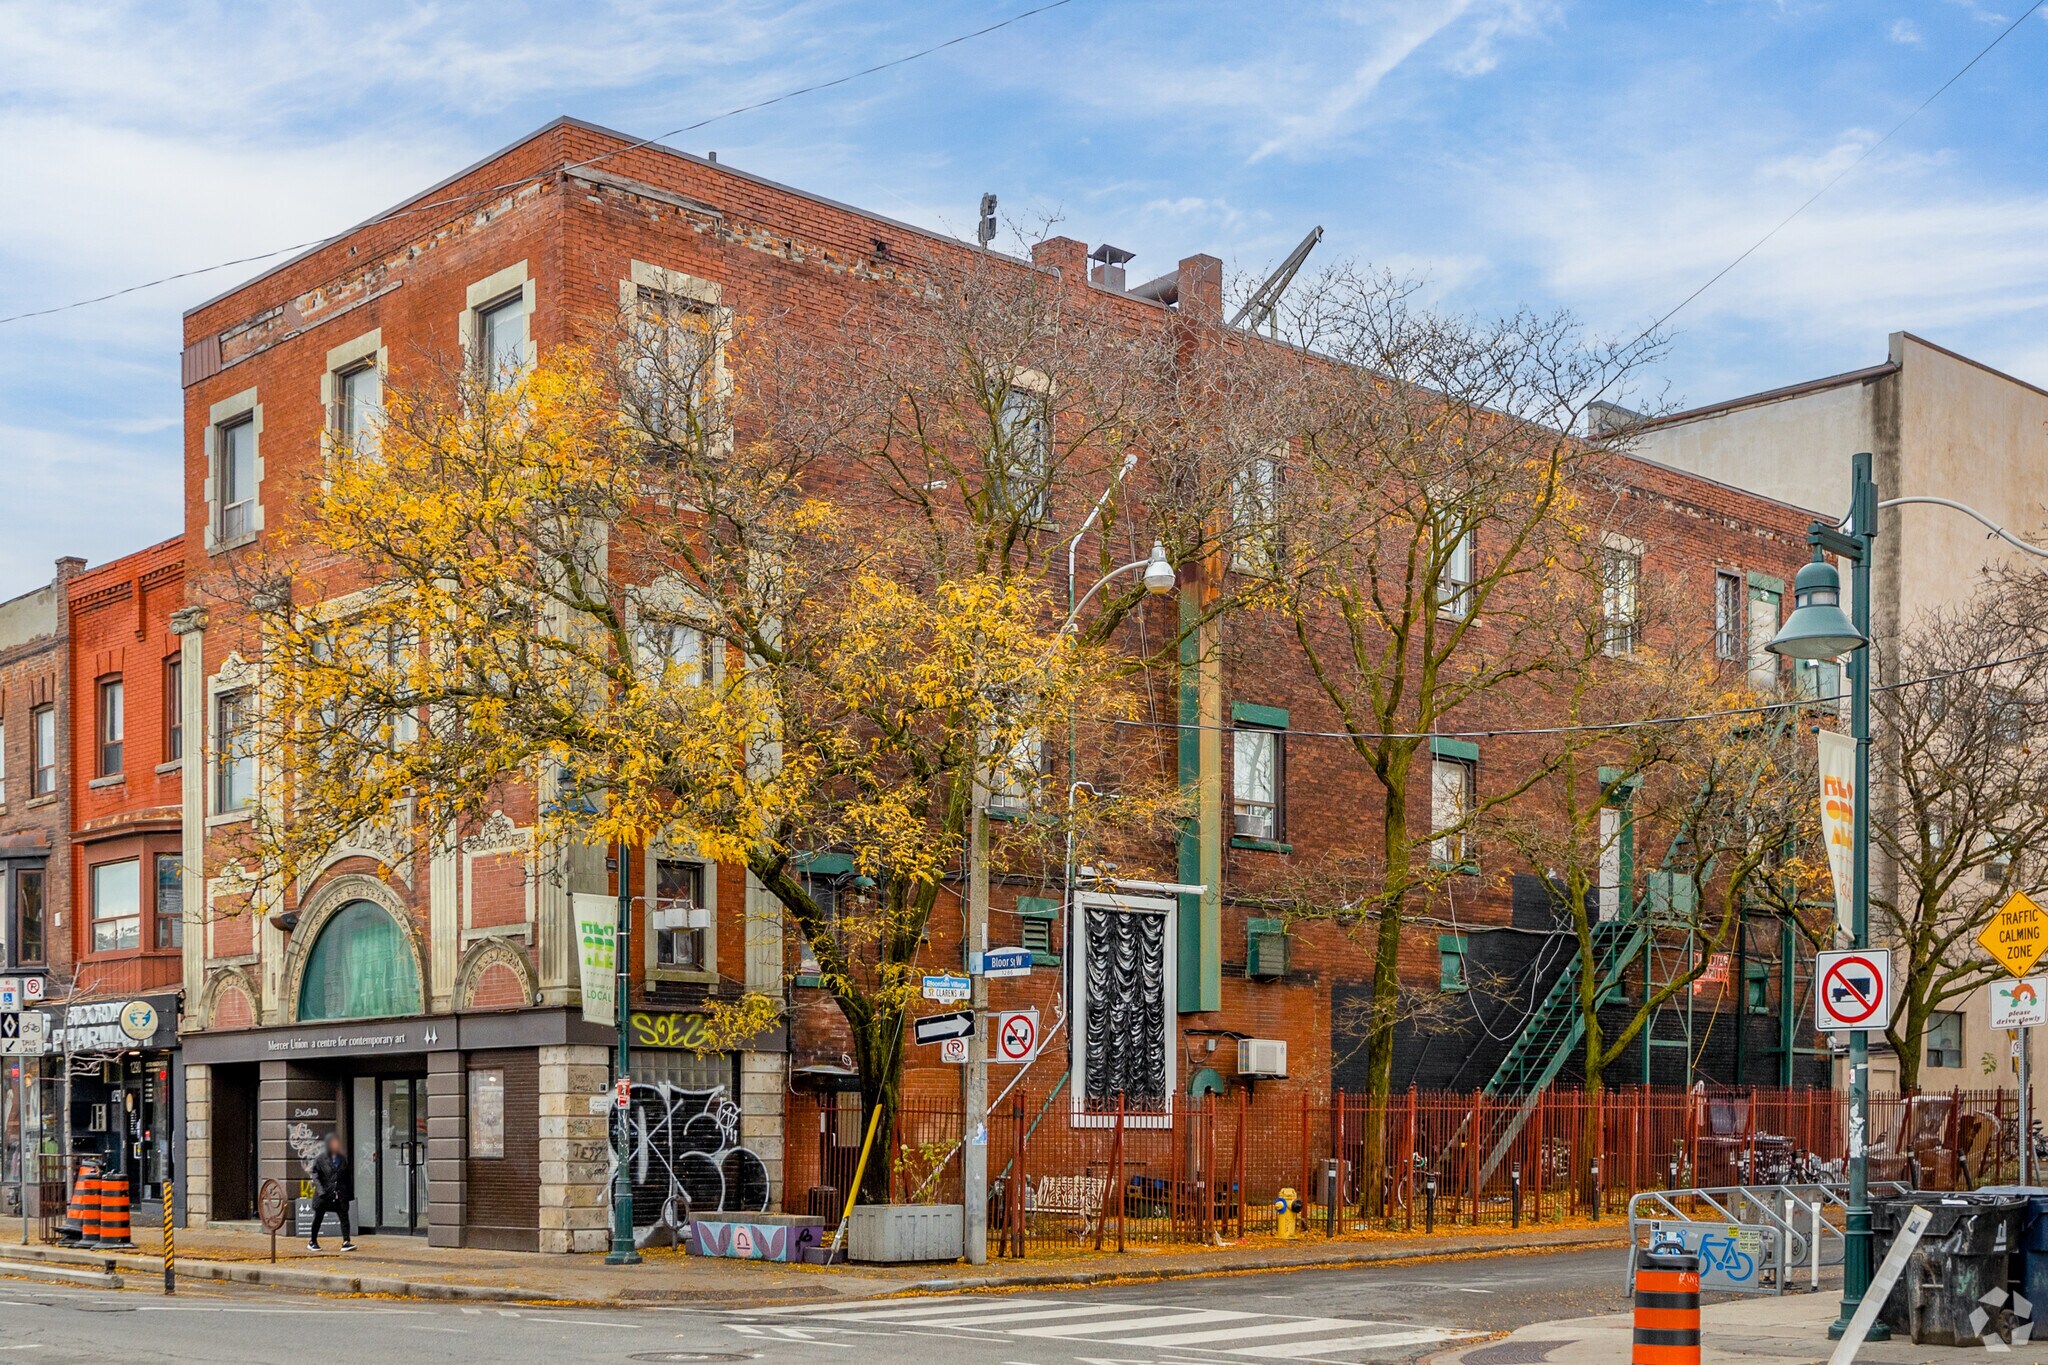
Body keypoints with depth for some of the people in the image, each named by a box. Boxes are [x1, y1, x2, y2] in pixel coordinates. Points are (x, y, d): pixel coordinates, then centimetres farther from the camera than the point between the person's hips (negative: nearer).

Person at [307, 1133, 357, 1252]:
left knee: (344, 1216, -8)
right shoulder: (320, 1159, -3)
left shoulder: (343, 1158, 8)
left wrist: (350, 1193, 11)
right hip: (325, 1193, -2)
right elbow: (315, 1176, -5)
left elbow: (348, 1176, 13)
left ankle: (346, 1242, -11)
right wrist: (321, 1191, -16)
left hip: (340, 1193, 2)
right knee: (318, 1217, 9)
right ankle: (313, 1242, 24)